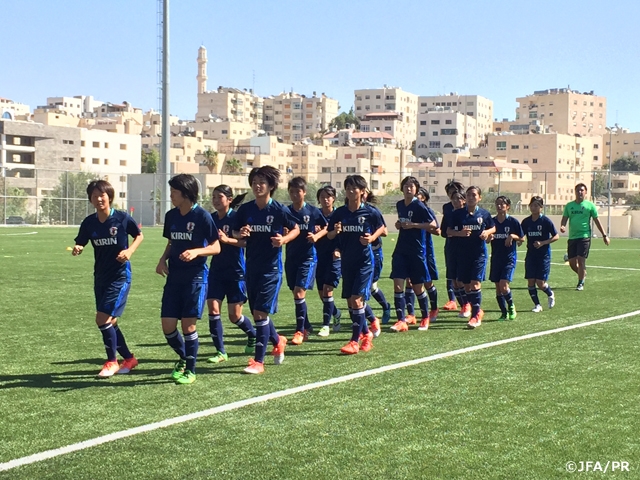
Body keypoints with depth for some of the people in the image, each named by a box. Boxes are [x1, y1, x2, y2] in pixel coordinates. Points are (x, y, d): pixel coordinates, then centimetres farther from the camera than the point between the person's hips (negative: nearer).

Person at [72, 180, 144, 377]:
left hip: (120, 276, -6)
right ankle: (129, 359, 29)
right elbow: (80, 244, 5)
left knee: (103, 319, -13)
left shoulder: (122, 218, -10)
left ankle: (112, 361, 6)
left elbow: (139, 236, 4)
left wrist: (130, 250, -14)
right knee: (110, 322, 11)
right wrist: (77, 249, -18)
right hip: (100, 277, 6)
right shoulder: (89, 222, 0)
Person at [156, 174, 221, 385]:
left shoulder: (202, 216, -10)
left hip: (195, 277, -5)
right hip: (174, 277, 5)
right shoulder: (171, 216, 7)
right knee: (168, 326, 2)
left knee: (188, 325, -5)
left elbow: (216, 248, -7)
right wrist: (163, 259, 1)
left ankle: (190, 370, 13)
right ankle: (183, 357, 29)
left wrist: (196, 251, -25)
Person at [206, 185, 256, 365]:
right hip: (216, 272, 5)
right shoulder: (211, 218, 3)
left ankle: (253, 335, 32)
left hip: (236, 272, -4)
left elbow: (248, 241, -17)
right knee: (213, 309, -8)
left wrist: (227, 239, -29)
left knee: (235, 316, 1)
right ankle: (220, 351, 2)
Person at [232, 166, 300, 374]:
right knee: (257, 313, 12)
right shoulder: (245, 209, 2)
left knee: (261, 312, -10)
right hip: (252, 267, 5)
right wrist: (240, 234, -12)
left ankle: (259, 361, -3)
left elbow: (296, 229, 4)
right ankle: (278, 341, 40)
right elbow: (235, 233, 11)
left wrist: (284, 239, -15)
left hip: (271, 268, -5)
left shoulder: (279, 210, -9)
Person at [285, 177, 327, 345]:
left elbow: (326, 228, 5)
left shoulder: (313, 211, -6)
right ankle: (306, 327, 26)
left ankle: (300, 331, -3)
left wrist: (316, 236, -12)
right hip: (291, 258, 4)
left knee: (299, 293, -12)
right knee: (297, 294, 11)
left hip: (308, 257, -4)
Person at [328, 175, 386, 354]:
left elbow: (381, 227, 8)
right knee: (350, 301, 9)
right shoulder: (340, 213, 0)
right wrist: (335, 231, -17)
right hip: (347, 261, 4)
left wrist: (372, 238, -10)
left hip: (364, 261, -4)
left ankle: (355, 341, -4)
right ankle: (366, 333, 29)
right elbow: (329, 235, 5)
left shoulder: (370, 212, -8)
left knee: (357, 299, -11)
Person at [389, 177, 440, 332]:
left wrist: (413, 225, -20)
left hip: (417, 251, -5)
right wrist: (399, 224, 5)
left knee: (418, 286, 4)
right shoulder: (399, 205, 10)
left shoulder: (419, 206, -10)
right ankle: (401, 321, -8)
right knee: (398, 283, -8)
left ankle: (426, 316, 27)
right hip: (401, 251, 5)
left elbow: (433, 225, -14)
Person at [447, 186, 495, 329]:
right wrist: (460, 233, -15)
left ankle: (476, 316, -5)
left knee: (475, 283, -11)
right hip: (463, 253, 2)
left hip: (479, 253, -2)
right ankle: (478, 310, 27)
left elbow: (493, 228, 16)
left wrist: (487, 232, -6)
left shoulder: (484, 214, 1)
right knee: (466, 285, 8)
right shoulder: (458, 213, 1)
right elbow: (448, 231, 4)